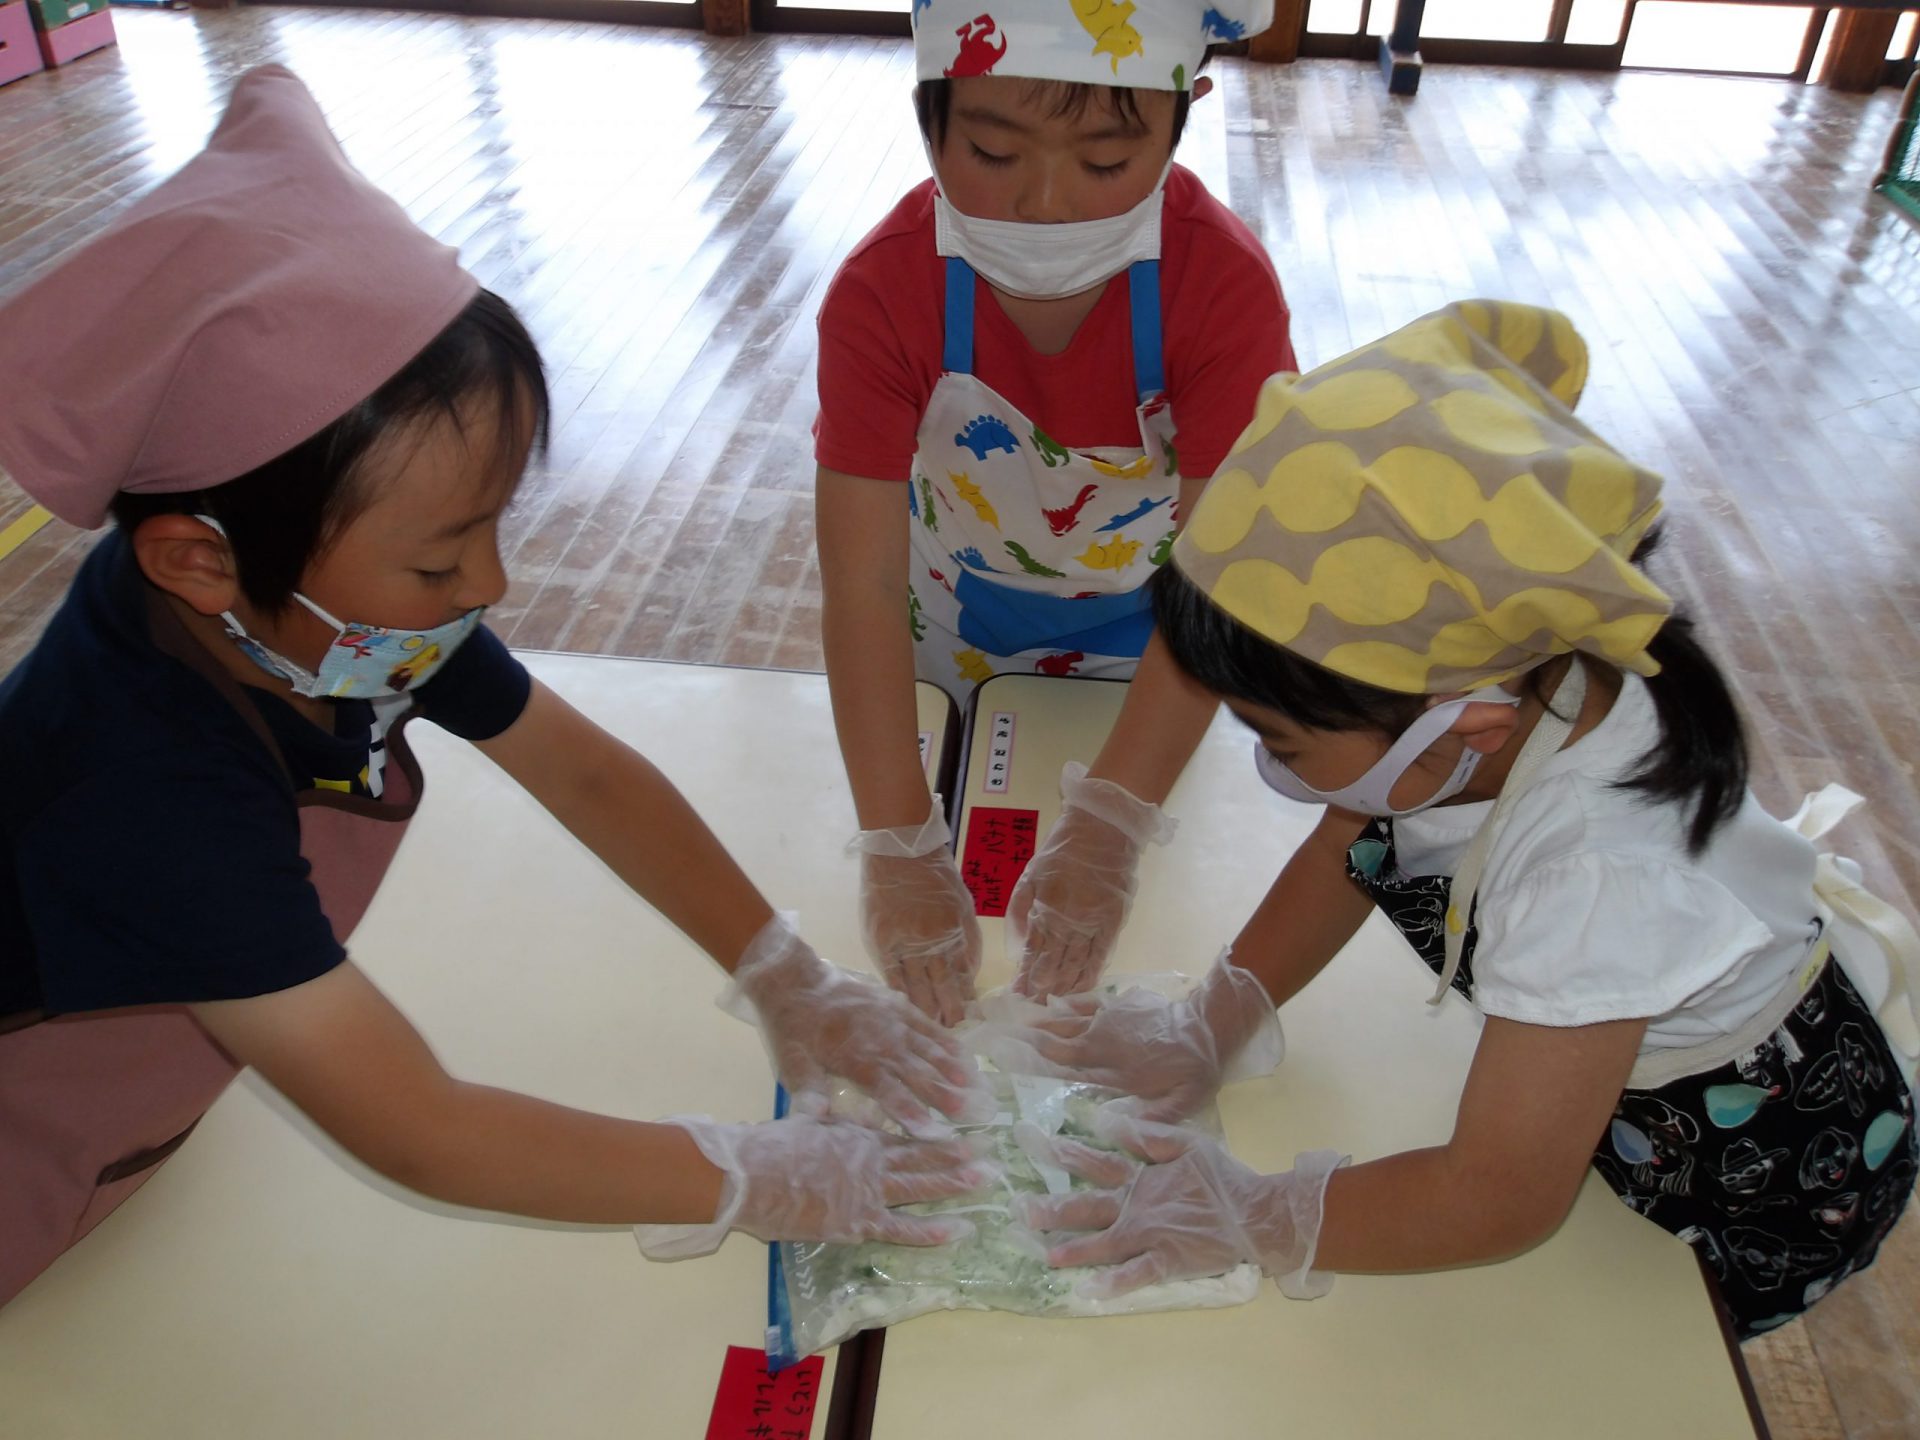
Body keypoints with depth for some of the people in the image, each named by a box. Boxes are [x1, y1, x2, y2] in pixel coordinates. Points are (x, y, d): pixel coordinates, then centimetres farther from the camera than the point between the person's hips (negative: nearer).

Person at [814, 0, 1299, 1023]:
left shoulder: (1226, 286, -31)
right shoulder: (882, 290, -30)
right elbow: (863, 584, -33)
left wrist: (1107, 829, -41)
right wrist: (897, 851, -38)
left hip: (1143, 629, 0)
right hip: (960, 611, 0)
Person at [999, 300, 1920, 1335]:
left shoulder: (1597, 885, -45)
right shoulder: (1515, 697, -26)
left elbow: (1495, 1203, -35)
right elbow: (1344, 854, -7)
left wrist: (1245, 1219, -25)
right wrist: (1208, 1026, -11)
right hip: (1620, 1065, 6)